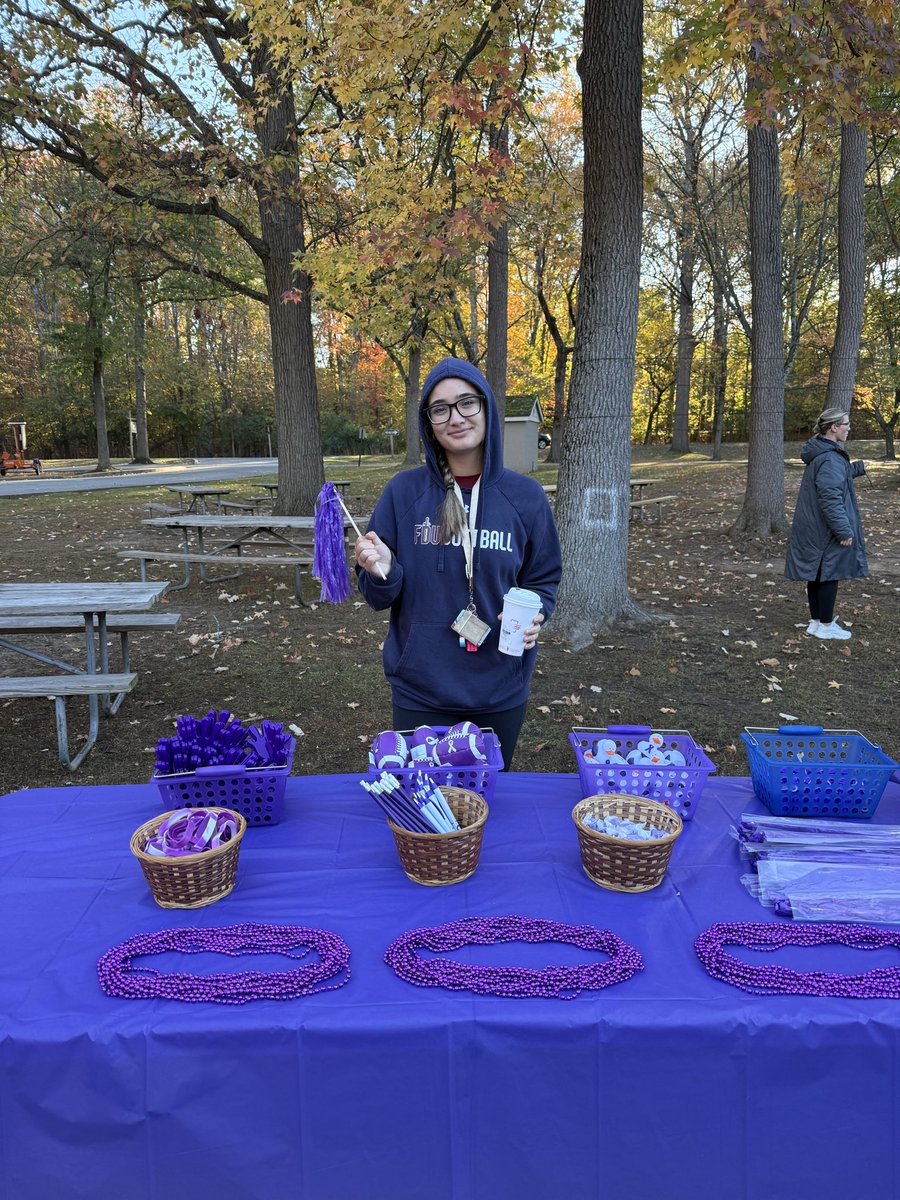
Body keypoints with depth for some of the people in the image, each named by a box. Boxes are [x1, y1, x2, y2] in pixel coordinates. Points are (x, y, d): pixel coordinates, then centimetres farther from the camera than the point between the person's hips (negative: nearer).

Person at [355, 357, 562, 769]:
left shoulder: (524, 496, -4)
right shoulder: (404, 491, -6)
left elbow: (543, 579, 7)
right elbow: (380, 596, -1)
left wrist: (534, 615, -13)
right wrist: (382, 573, -22)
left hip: (500, 691, 1)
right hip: (420, 691, -1)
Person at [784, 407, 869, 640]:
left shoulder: (820, 452, 11)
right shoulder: (830, 458, -21)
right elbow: (830, 498, -25)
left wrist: (858, 467, 38)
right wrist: (844, 530, -22)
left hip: (813, 528, 10)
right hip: (826, 531, -10)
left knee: (817, 574, 15)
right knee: (830, 574, 1)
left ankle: (816, 622, 23)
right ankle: (825, 626, 10)